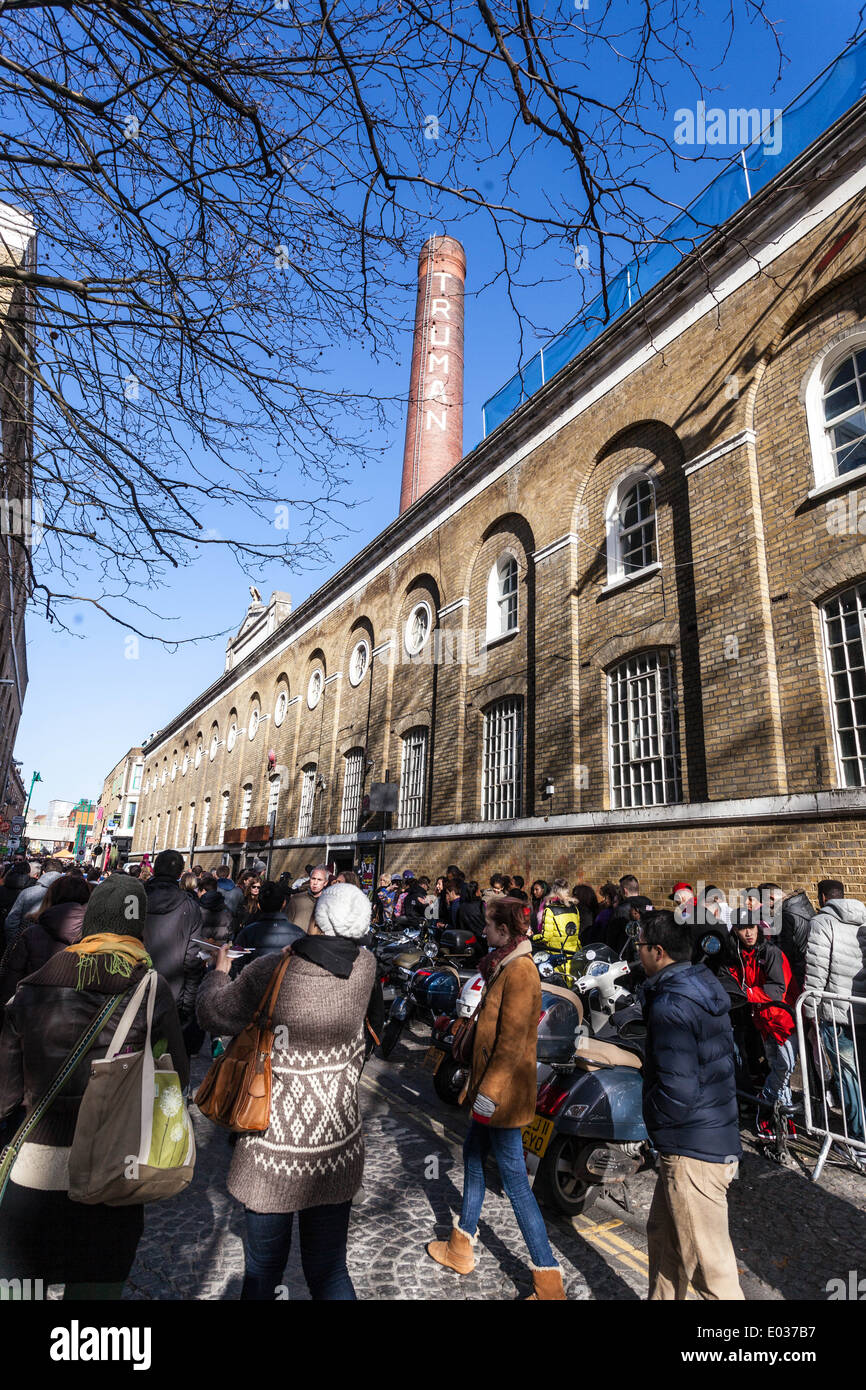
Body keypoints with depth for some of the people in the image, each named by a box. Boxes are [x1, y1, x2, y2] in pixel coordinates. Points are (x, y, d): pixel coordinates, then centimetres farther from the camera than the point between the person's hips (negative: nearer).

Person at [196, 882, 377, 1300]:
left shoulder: (269, 975, -21)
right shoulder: (364, 968, -14)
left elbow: (212, 1014, -6)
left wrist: (219, 971, 12)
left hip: (274, 1152, -2)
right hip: (338, 1151, 2)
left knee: (263, 1269, 22)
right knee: (327, 1269, 21)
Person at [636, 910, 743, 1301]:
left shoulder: (670, 1006, -24)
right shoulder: (705, 986, 5)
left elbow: (677, 1090, -28)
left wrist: (652, 1120, -8)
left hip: (691, 1151, -10)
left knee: (709, 1266, 3)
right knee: (662, 1236, 25)